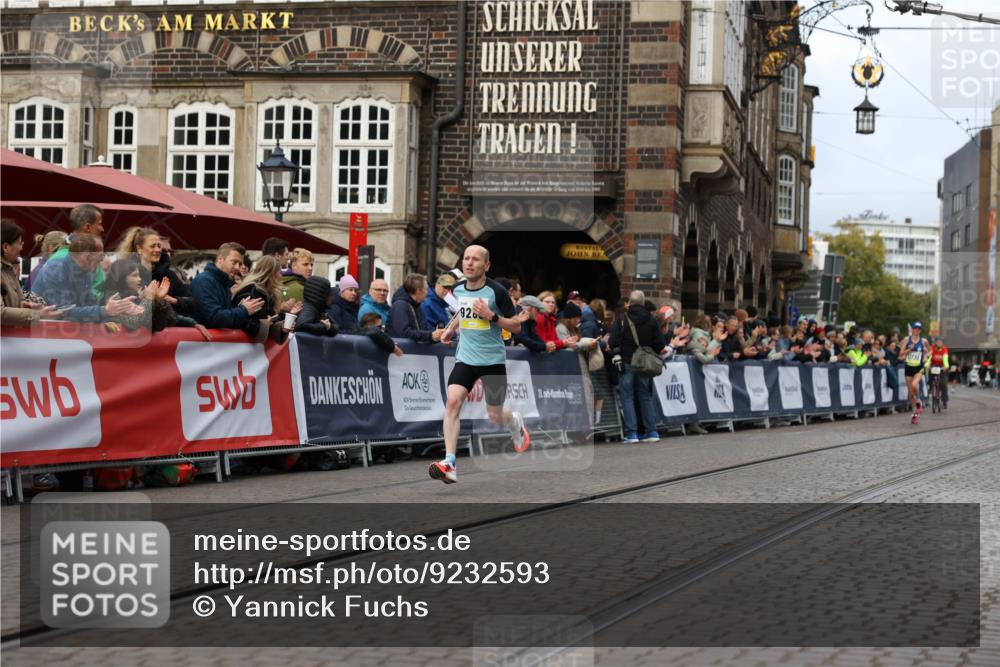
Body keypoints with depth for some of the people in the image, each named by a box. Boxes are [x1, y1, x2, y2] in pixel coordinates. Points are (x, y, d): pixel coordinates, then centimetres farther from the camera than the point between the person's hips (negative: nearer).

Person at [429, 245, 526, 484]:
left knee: (495, 416, 8)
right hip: (465, 357, 3)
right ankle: (449, 464, -23)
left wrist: (491, 316, -21)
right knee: (453, 401, -20)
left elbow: (516, 327, -8)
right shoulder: (458, 289, 3)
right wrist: (451, 328, 17)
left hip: (493, 360, -3)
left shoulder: (496, 291, -13)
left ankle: (515, 422, 47)